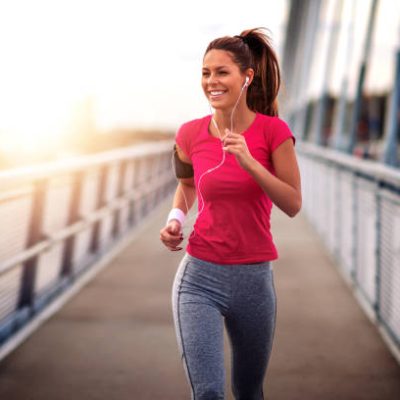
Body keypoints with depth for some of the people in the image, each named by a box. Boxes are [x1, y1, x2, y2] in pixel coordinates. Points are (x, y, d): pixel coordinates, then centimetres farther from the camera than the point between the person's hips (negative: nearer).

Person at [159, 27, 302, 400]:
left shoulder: (272, 131, -7)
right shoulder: (190, 134, -2)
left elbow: (293, 204, -9)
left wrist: (249, 162, -21)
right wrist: (174, 219, 0)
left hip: (254, 278, 0)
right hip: (200, 276, 0)